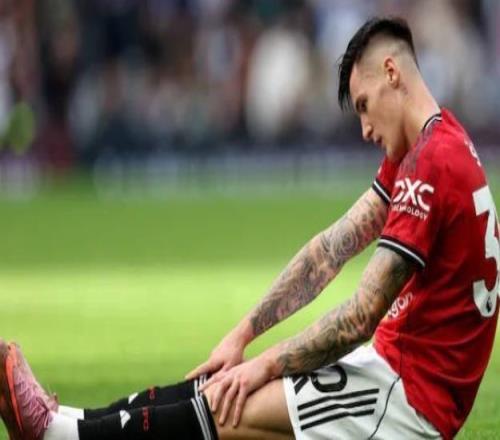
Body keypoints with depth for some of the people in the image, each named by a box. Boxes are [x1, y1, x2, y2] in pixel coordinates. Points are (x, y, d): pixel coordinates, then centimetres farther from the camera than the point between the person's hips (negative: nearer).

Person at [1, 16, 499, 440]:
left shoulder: (433, 165, -22)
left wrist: (269, 362, -10)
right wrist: (243, 334, 2)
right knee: (223, 384, 7)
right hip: (396, 363, 9)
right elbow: (332, 247, 8)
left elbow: (361, 317, -22)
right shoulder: (416, 152, 10)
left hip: (414, 396, -9)